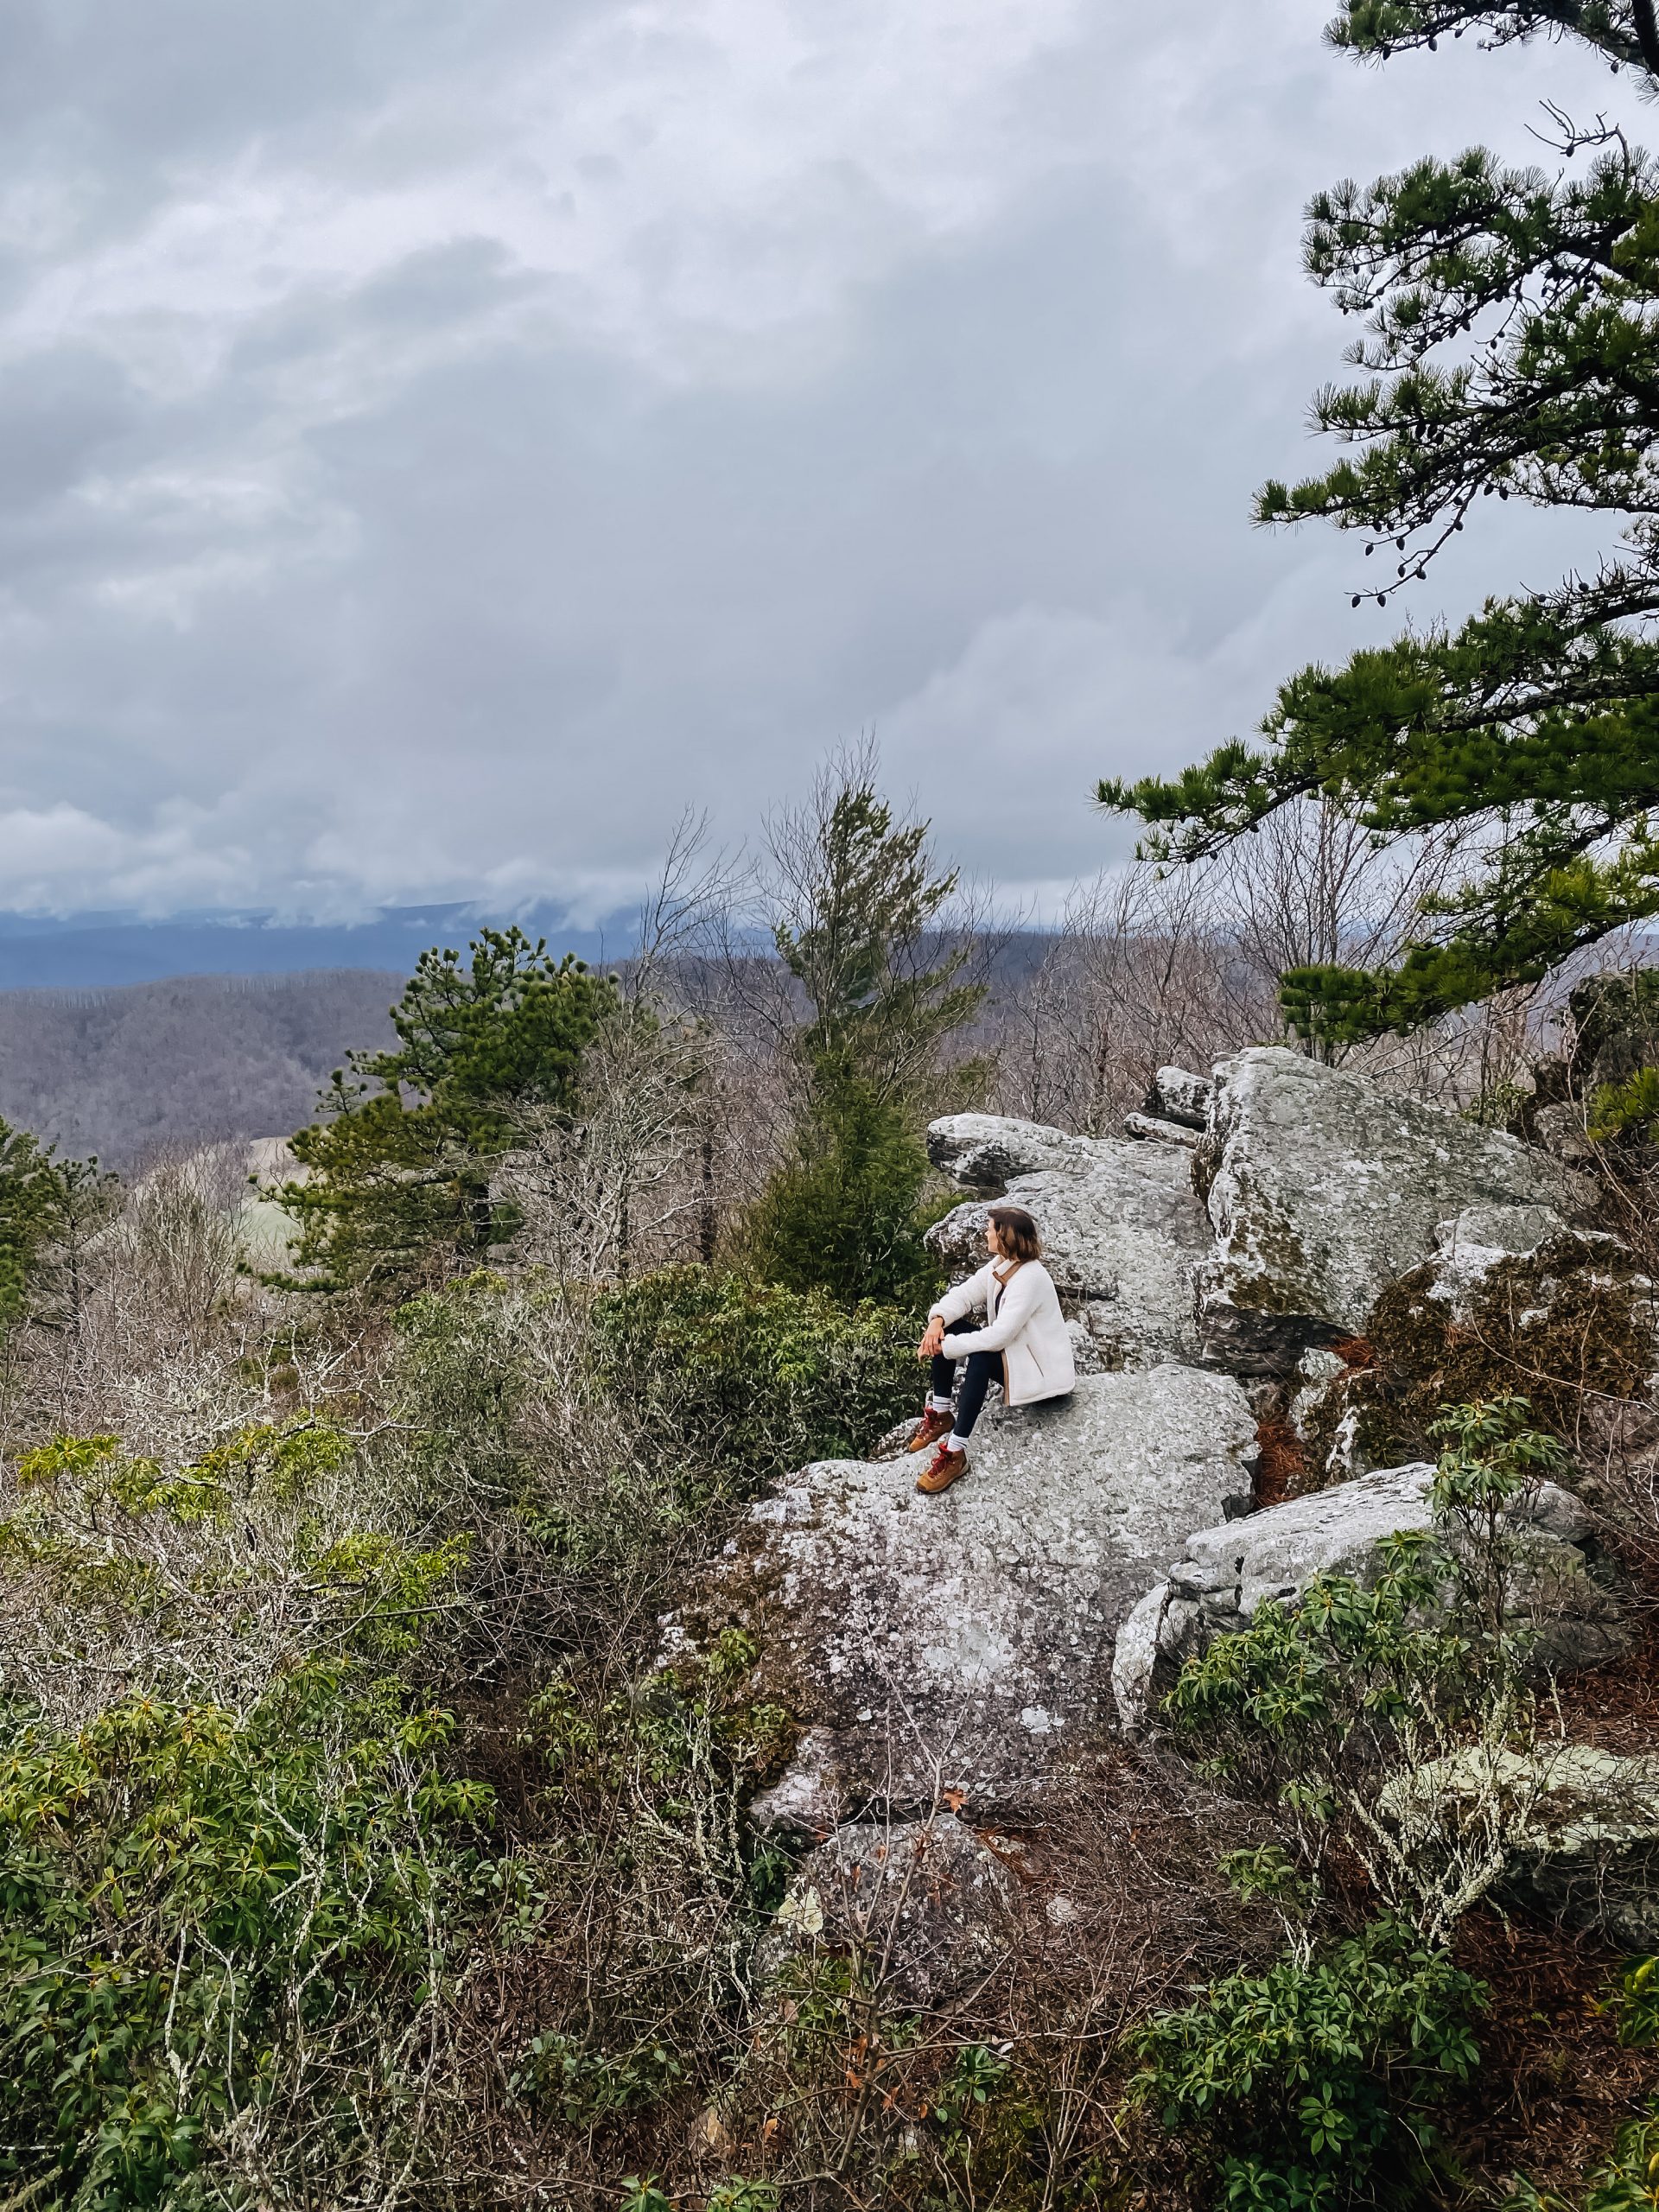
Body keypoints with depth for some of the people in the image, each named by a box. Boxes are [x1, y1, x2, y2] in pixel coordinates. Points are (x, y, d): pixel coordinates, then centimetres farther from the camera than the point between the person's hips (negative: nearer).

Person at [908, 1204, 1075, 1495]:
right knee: (946, 1327, -4)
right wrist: (937, 1321, -22)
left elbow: (998, 1337, -33)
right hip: (1012, 1352, 10)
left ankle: (955, 1454, -33)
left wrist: (945, 1346, -27)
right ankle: (940, 1415, 3)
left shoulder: (1030, 1278, -28)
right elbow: (962, 1295, -1)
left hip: (1043, 1371, -10)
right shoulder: (1000, 1265, 0)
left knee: (979, 1358, -36)